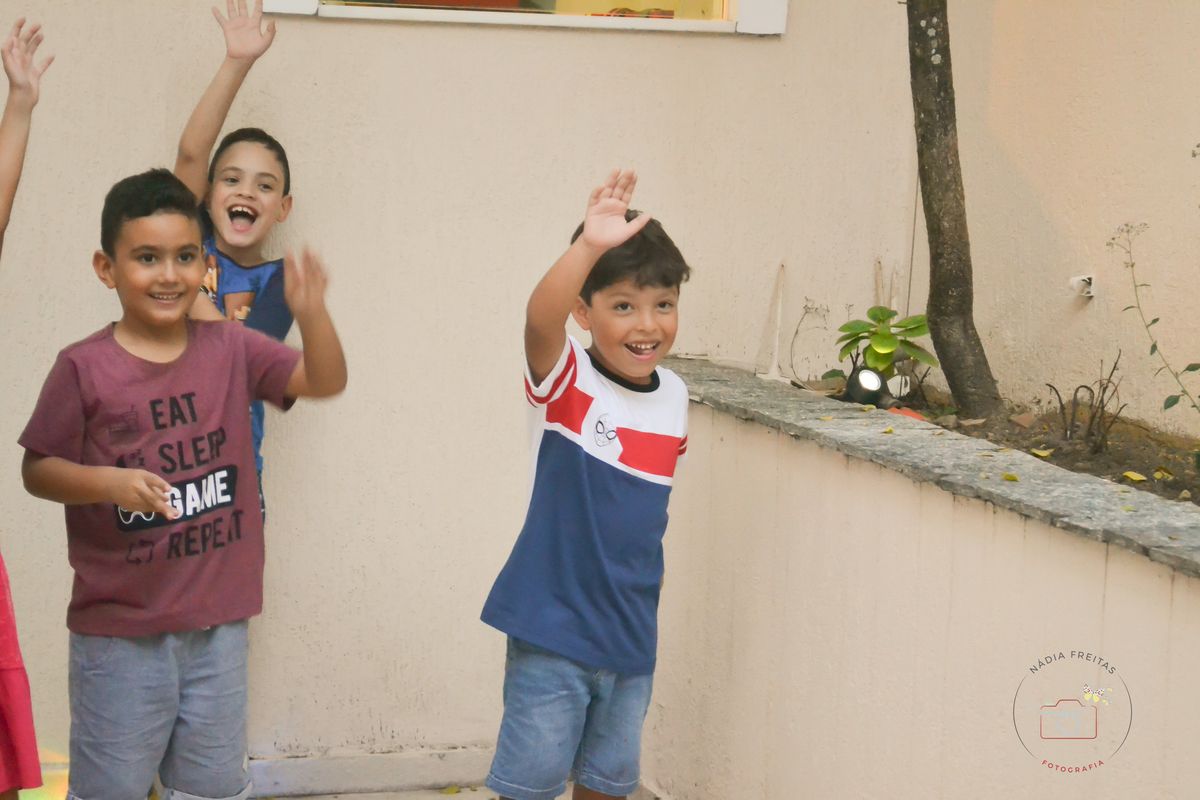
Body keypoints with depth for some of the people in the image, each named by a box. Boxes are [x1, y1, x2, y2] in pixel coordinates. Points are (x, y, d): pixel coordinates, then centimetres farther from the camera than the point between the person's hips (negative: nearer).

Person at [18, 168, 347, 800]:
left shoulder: (230, 351, 2)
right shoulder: (84, 368, -9)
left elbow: (324, 381, -5)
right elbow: (37, 469, -5)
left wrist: (311, 313, -22)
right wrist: (107, 482, -22)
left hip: (216, 622, 4)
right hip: (118, 628, -3)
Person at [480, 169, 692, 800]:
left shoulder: (674, 398, 2)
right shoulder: (564, 381, -14)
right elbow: (540, 316, -37)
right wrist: (588, 247, -54)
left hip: (631, 635, 5)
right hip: (552, 628, -5)